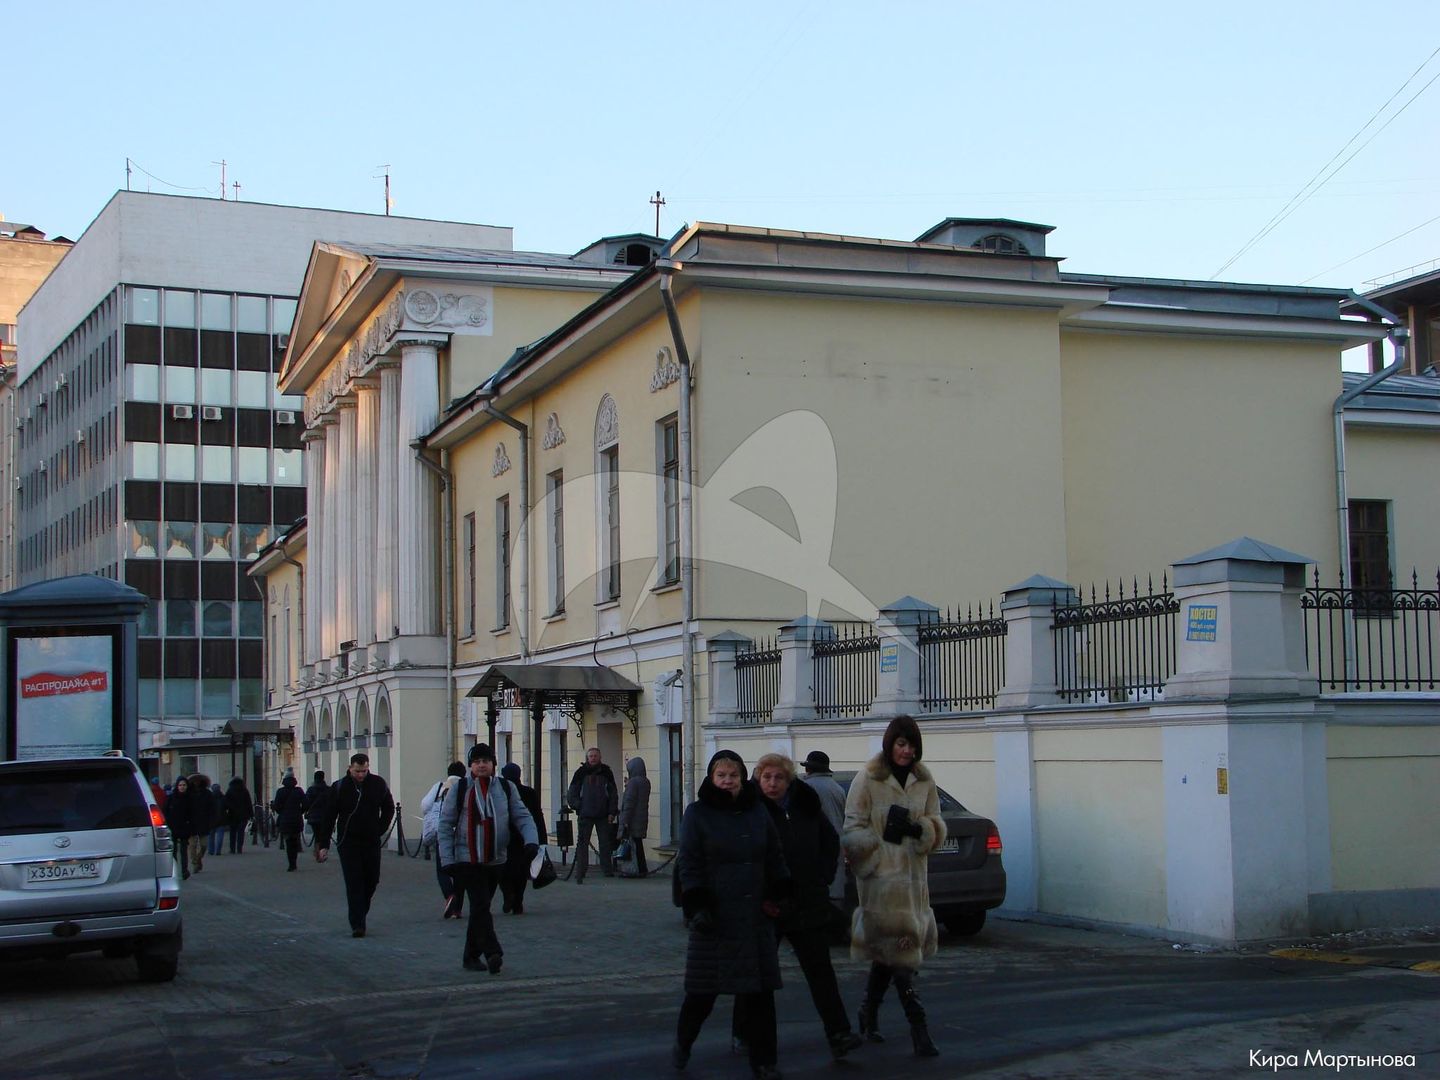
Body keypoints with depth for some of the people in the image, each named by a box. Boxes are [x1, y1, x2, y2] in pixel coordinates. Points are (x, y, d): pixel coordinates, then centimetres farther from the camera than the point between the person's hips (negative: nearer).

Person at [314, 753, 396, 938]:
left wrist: (380, 830, 4)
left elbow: (389, 808, 15)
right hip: (348, 843, -3)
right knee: (354, 884, -8)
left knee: (371, 881, 8)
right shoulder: (339, 787, -5)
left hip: (371, 842, 3)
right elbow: (329, 817, -1)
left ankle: (359, 914, 29)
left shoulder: (378, 784, 1)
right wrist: (324, 845, -5)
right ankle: (357, 924, -8)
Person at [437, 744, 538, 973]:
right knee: (480, 907, -14)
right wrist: (448, 860, -7)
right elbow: (445, 824, 0)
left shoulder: (506, 788, 5)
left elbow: (522, 816, 3)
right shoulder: (460, 788, -2)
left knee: (480, 908, 12)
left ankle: (471, 956, 22)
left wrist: (531, 841, -16)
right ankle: (493, 954, -20)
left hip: (496, 860, 3)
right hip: (468, 859, -3)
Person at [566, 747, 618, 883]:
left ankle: (608, 872, 11)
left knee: (606, 844, 3)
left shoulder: (606, 772, 6)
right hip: (585, 815, -1)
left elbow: (613, 794, 10)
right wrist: (578, 806, -6)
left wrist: (612, 812, 2)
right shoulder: (581, 773, 3)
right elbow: (571, 794, 7)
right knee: (583, 844, -2)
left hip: (603, 815, 1)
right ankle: (580, 875, 1)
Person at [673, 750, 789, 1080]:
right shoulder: (697, 814, 0)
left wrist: (780, 895, 4)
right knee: (703, 991, 3)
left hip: (755, 917, 3)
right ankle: (682, 1045, 28)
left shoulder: (758, 812, 11)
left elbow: (775, 858, 15)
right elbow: (689, 864, -5)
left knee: (760, 991, 3)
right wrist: (697, 907, -13)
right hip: (715, 918, -3)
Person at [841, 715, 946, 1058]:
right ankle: (918, 1029, -11)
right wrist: (871, 862, -14)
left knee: (888, 952, 13)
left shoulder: (924, 782, 11)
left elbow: (938, 828, 11)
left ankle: (868, 1016, 29)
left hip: (913, 876, 6)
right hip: (881, 878, -5)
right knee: (898, 949, -10)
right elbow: (853, 830, -5)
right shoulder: (867, 781, -4)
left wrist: (917, 828, -10)